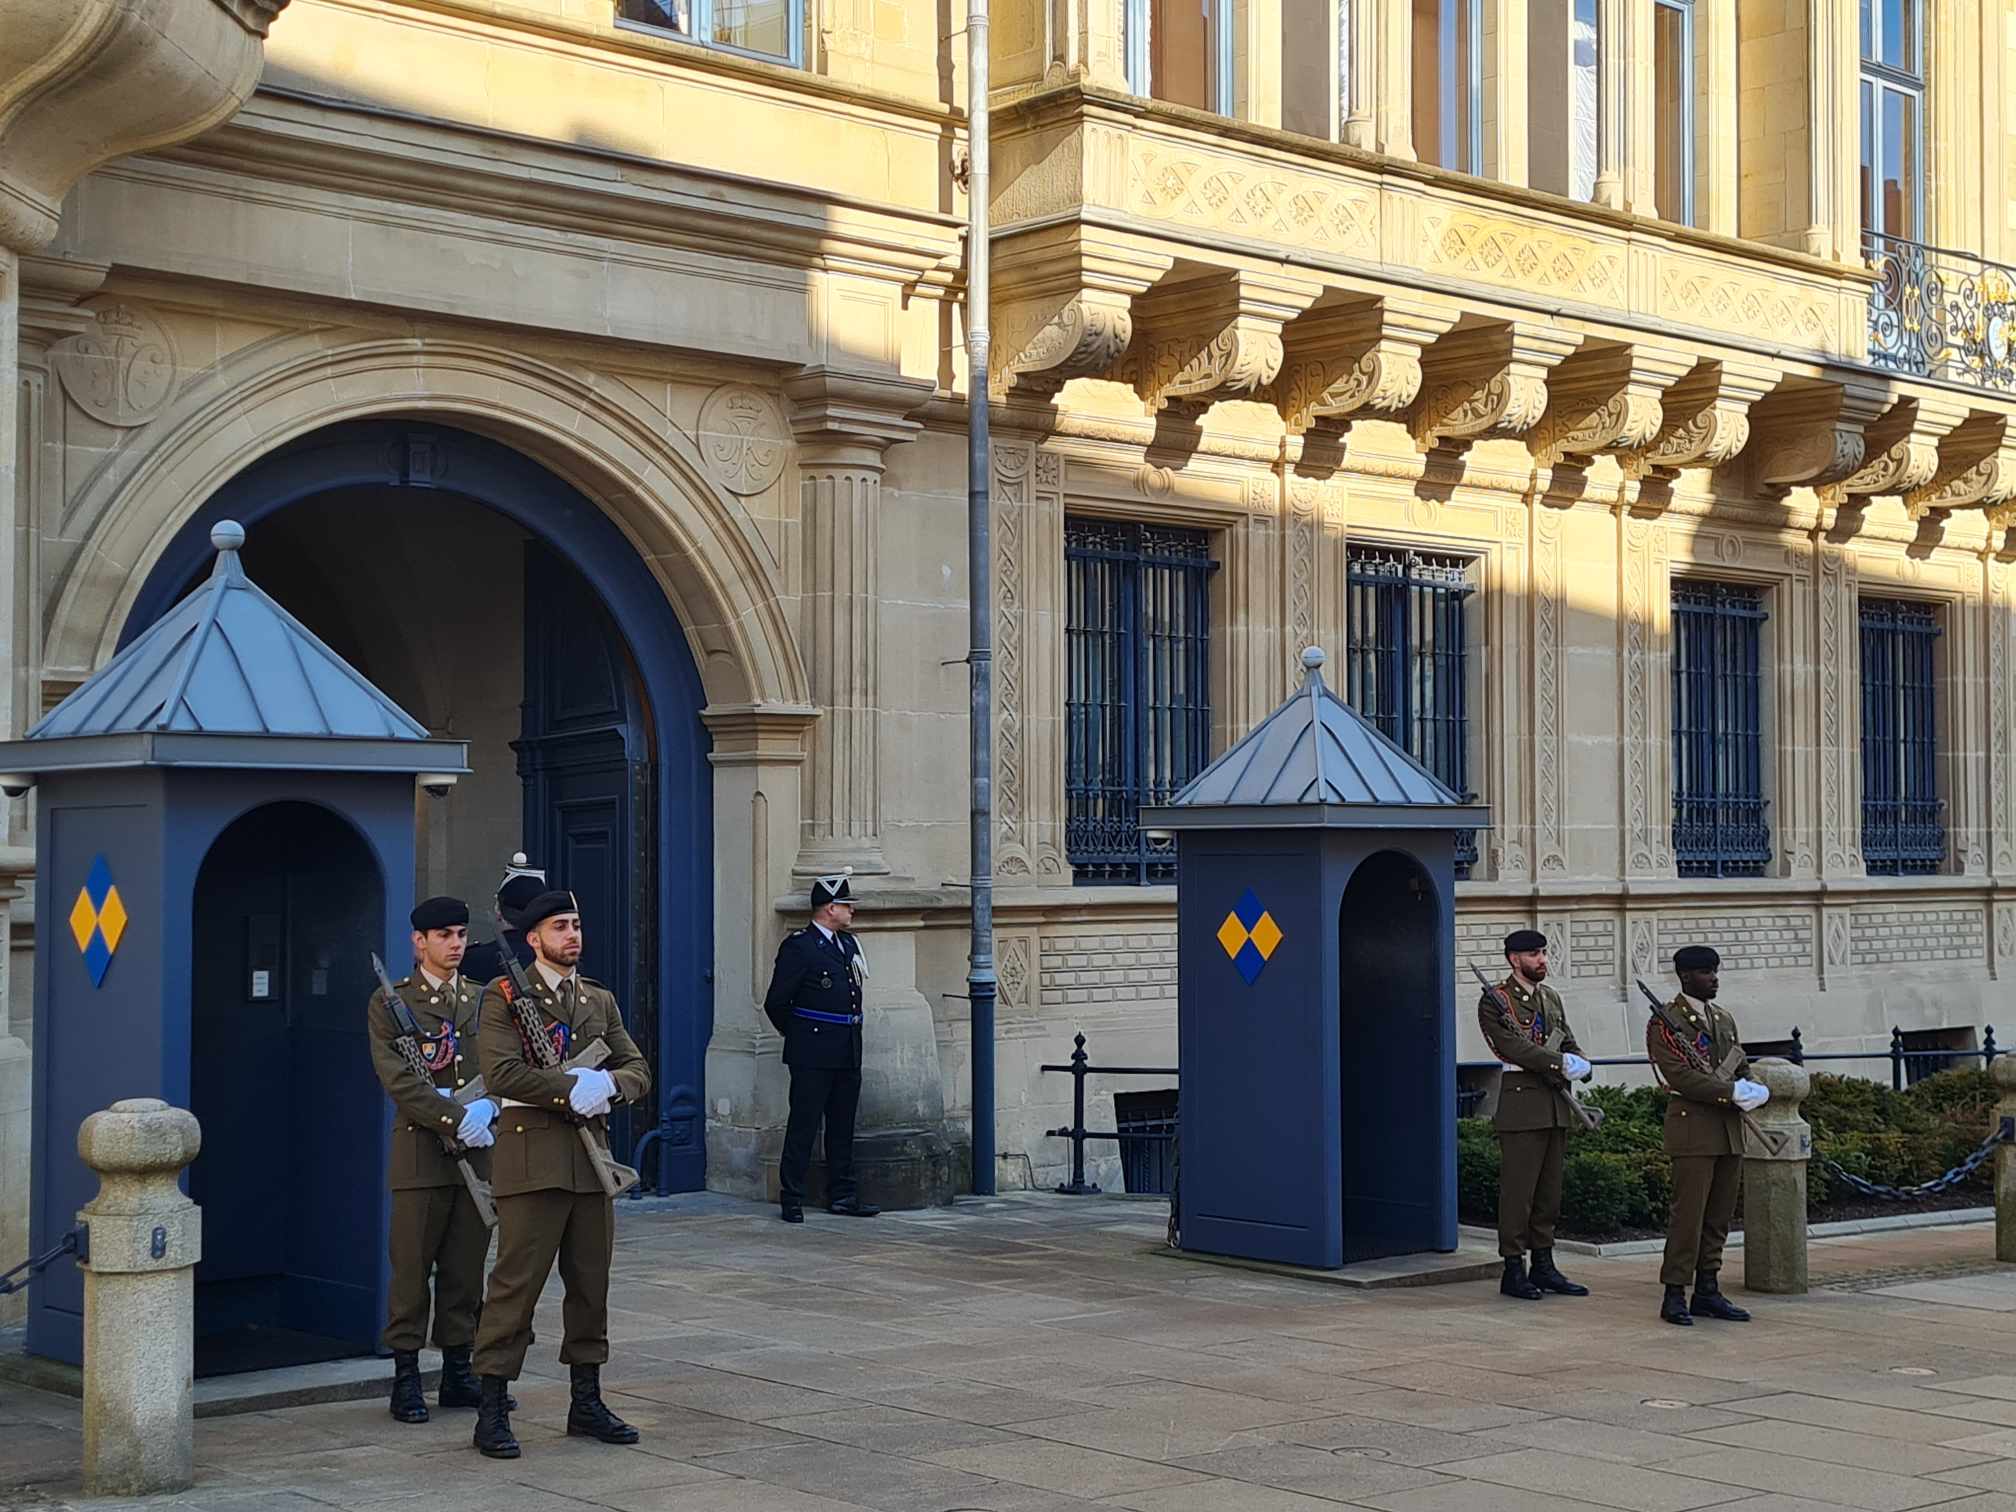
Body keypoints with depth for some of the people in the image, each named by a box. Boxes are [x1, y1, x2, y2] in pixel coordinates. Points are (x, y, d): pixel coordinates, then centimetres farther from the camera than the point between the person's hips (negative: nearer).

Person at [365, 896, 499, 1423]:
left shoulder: (485, 999, 14)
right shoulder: (389, 1003, 1)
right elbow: (399, 1079, -10)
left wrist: (488, 1107, -12)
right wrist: (457, 1119, -18)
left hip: (478, 1151, 4)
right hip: (420, 1155, -4)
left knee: (466, 1270, 8)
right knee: (412, 1270, -1)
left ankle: (459, 1374, 16)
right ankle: (406, 1379, 5)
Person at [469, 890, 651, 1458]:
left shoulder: (600, 999, 17)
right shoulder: (504, 997, -2)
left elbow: (638, 1069, 14)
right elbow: (502, 1073, -15)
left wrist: (608, 1084, -8)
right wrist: (572, 1086, -18)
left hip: (592, 1157, 6)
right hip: (532, 1157, -6)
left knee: (591, 1283, 10)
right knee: (516, 1282, -6)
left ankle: (586, 1402, 20)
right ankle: (492, 1411, -1)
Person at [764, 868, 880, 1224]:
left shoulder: (849, 944, 14)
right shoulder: (798, 946, -10)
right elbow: (776, 1002, -9)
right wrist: (798, 1035, 3)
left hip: (848, 1053, 7)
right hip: (813, 1055, -7)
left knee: (843, 1126, 11)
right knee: (803, 1125, -4)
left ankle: (842, 1194, 18)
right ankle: (791, 1200, 0)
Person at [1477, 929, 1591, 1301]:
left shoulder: (1551, 998, 17)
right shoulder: (1494, 1002, -6)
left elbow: (1569, 1042, 15)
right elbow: (1515, 1047, -16)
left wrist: (1578, 1064, -8)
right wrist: (1560, 1063, -20)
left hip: (1557, 1104, 7)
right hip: (1522, 1105, -7)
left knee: (1549, 1191, 10)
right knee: (1518, 1190, -5)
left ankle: (1544, 1267, 16)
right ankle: (1514, 1271, 0)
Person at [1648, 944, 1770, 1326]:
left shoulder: (1725, 1018, 18)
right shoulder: (1665, 1022, -7)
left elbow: (1742, 1068, 19)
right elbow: (1681, 1076, -16)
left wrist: (1751, 1091, -3)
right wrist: (1730, 1092, -18)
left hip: (1729, 1130, 7)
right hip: (1693, 1128, -7)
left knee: (1720, 1214, 8)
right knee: (1689, 1212, -8)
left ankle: (1707, 1291, 15)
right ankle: (1675, 1296, -4)